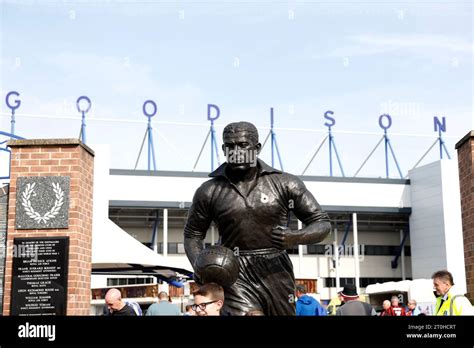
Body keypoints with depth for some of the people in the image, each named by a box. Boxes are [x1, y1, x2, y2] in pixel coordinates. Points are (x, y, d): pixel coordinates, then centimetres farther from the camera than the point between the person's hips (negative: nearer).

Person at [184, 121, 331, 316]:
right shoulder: (210, 191, 4)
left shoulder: (285, 184, 2)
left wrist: (295, 238, -17)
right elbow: (192, 234, 15)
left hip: (276, 275, 1)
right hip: (236, 278, -1)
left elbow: (322, 224, 4)